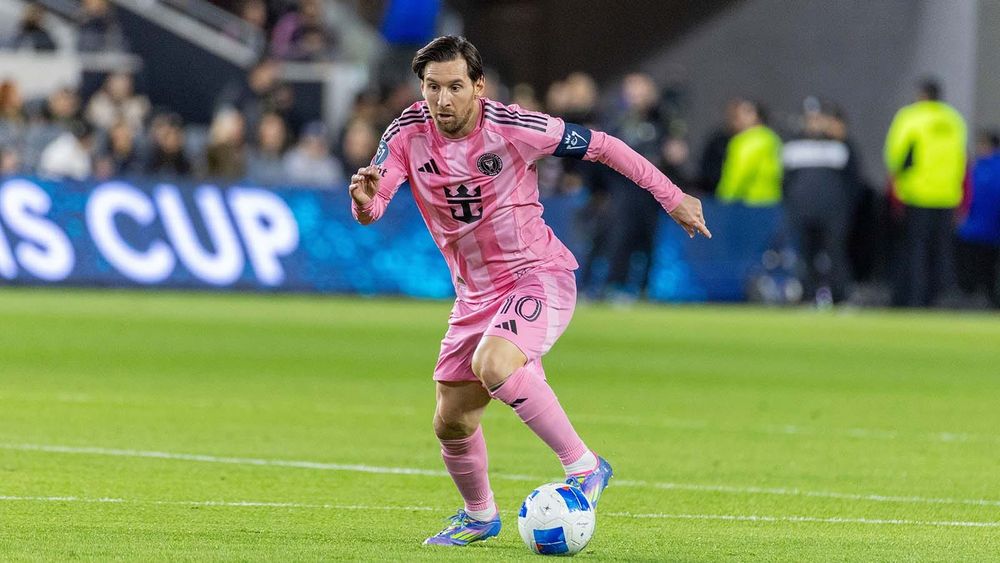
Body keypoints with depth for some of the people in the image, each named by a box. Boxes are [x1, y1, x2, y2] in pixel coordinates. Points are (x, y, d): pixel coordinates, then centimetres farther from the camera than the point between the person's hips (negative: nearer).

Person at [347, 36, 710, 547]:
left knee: (493, 365, -33)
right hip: (476, 294, 5)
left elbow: (600, 146, -6)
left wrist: (671, 197, -2)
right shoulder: (407, 135, -8)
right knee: (451, 423, 7)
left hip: (539, 276, -5)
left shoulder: (513, 127, -18)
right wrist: (365, 198, -40)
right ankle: (479, 515, 36)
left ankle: (584, 466, -20)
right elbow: (369, 213, -15)